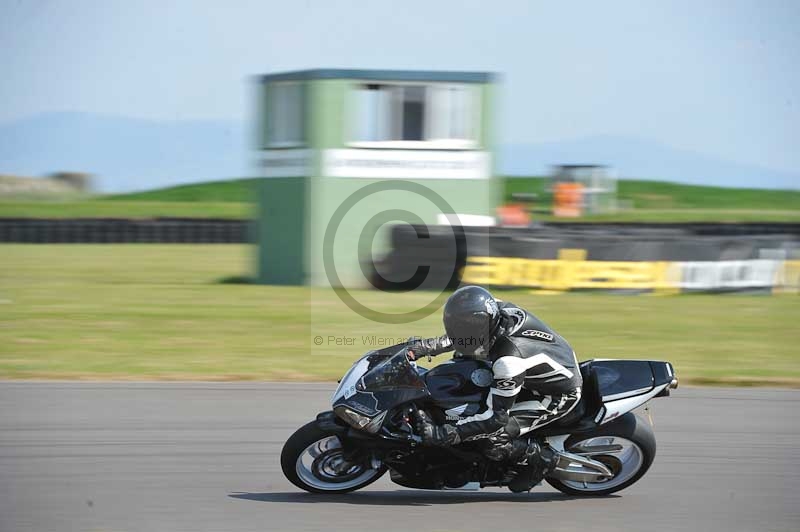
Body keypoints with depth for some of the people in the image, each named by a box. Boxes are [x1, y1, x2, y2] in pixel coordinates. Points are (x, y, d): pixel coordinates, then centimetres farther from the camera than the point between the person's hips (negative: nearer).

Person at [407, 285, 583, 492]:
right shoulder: (499, 310, -15)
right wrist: (425, 347, -3)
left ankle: (541, 458, 6)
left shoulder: (509, 359, -36)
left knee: (493, 438, -20)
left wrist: (447, 433, -35)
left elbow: (497, 416, -31)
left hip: (559, 395, -9)